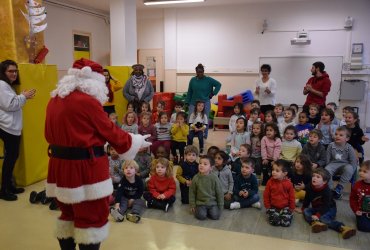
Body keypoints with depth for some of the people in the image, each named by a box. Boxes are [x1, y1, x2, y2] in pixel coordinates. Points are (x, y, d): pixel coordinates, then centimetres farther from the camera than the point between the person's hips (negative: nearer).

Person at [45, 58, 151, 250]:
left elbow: (50, 133, 15)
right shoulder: (87, 101, -16)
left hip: (60, 165, 8)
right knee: (92, 217, 6)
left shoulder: (55, 99, 8)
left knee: (69, 213, 22)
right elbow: (111, 131, -8)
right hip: (85, 166, -8)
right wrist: (137, 142, 5)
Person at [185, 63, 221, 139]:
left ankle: (204, 137, 18)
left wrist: (213, 93, -4)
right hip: (193, 103, 2)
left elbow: (218, 84, 4)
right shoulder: (193, 80, 5)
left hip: (205, 103, -2)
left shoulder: (208, 80, -2)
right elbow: (189, 92, 9)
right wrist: (187, 102, 6)